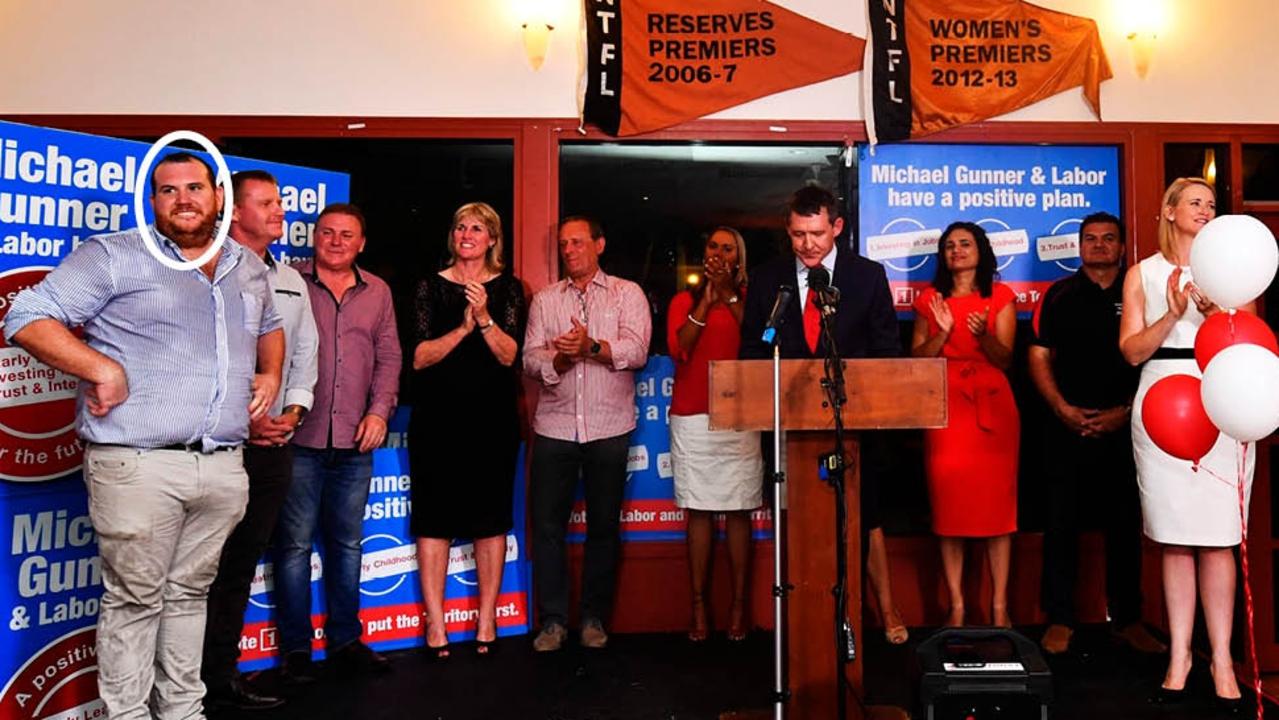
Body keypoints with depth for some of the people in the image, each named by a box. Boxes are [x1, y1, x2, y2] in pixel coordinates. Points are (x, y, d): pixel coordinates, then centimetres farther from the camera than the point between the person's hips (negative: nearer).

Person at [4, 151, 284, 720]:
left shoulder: (249, 268, 16)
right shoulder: (114, 256, -1)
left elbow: (269, 327, 35)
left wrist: (271, 374, 16)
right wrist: (103, 369, -16)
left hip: (223, 468, 5)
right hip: (138, 466, -5)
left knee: (189, 592, 16)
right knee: (135, 598, 4)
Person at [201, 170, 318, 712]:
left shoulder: (291, 281, 15)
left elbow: (306, 351, 17)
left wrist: (293, 411, 3)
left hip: (275, 444, 6)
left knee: (242, 565, 13)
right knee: (210, 566, 0)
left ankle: (223, 676, 25)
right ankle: (200, 689, 12)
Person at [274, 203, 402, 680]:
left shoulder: (377, 292, 11)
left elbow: (388, 357, 12)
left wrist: (380, 411, 0)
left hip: (355, 443, 4)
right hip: (299, 440, -3)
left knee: (347, 543, 13)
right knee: (294, 544, 3)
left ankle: (344, 640, 25)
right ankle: (295, 648, 16)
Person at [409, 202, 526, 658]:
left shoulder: (507, 288, 5)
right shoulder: (431, 287, 4)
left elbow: (509, 355, -5)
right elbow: (419, 357, -4)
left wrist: (485, 319, -20)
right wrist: (462, 328, -16)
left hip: (493, 418, 1)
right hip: (438, 416, 0)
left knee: (491, 518, 5)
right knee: (434, 517, 1)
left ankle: (486, 619, 16)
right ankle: (435, 623, 11)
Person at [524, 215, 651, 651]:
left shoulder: (627, 294, 6)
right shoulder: (544, 300, 13)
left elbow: (637, 351, -9)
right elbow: (530, 359, 3)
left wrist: (592, 346, -23)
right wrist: (560, 357, -17)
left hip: (609, 428, -1)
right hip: (554, 427, 2)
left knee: (604, 525, 6)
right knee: (548, 525, 2)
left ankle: (594, 619, 20)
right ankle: (552, 620, 14)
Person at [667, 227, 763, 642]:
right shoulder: (684, 301, 13)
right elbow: (678, 350, -3)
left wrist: (729, 295, -9)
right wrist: (705, 302, -7)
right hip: (692, 417, 1)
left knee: (738, 511, -1)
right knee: (698, 511, 1)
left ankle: (738, 606, 6)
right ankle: (699, 607, 6)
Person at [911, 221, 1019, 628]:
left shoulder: (1000, 297, 9)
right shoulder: (930, 299, 13)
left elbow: (1005, 359, 2)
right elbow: (916, 359, 7)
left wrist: (983, 335, -17)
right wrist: (942, 332, -9)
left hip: (992, 407, -1)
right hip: (944, 408, 1)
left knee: (997, 503, -2)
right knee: (949, 506, -2)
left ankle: (999, 607, 5)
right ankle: (956, 606, 5)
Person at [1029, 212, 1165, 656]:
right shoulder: (1059, 296, 6)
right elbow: (1038, 357, 3)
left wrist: (1125, 411, -6)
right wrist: (1063, 408, -8)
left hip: (1123, 425, 1)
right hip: (1067, 425, -1)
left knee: (1125, 524, 7)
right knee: (1062, 523, 1)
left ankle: (1127, 619, 19)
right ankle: (1060, 620, 10)